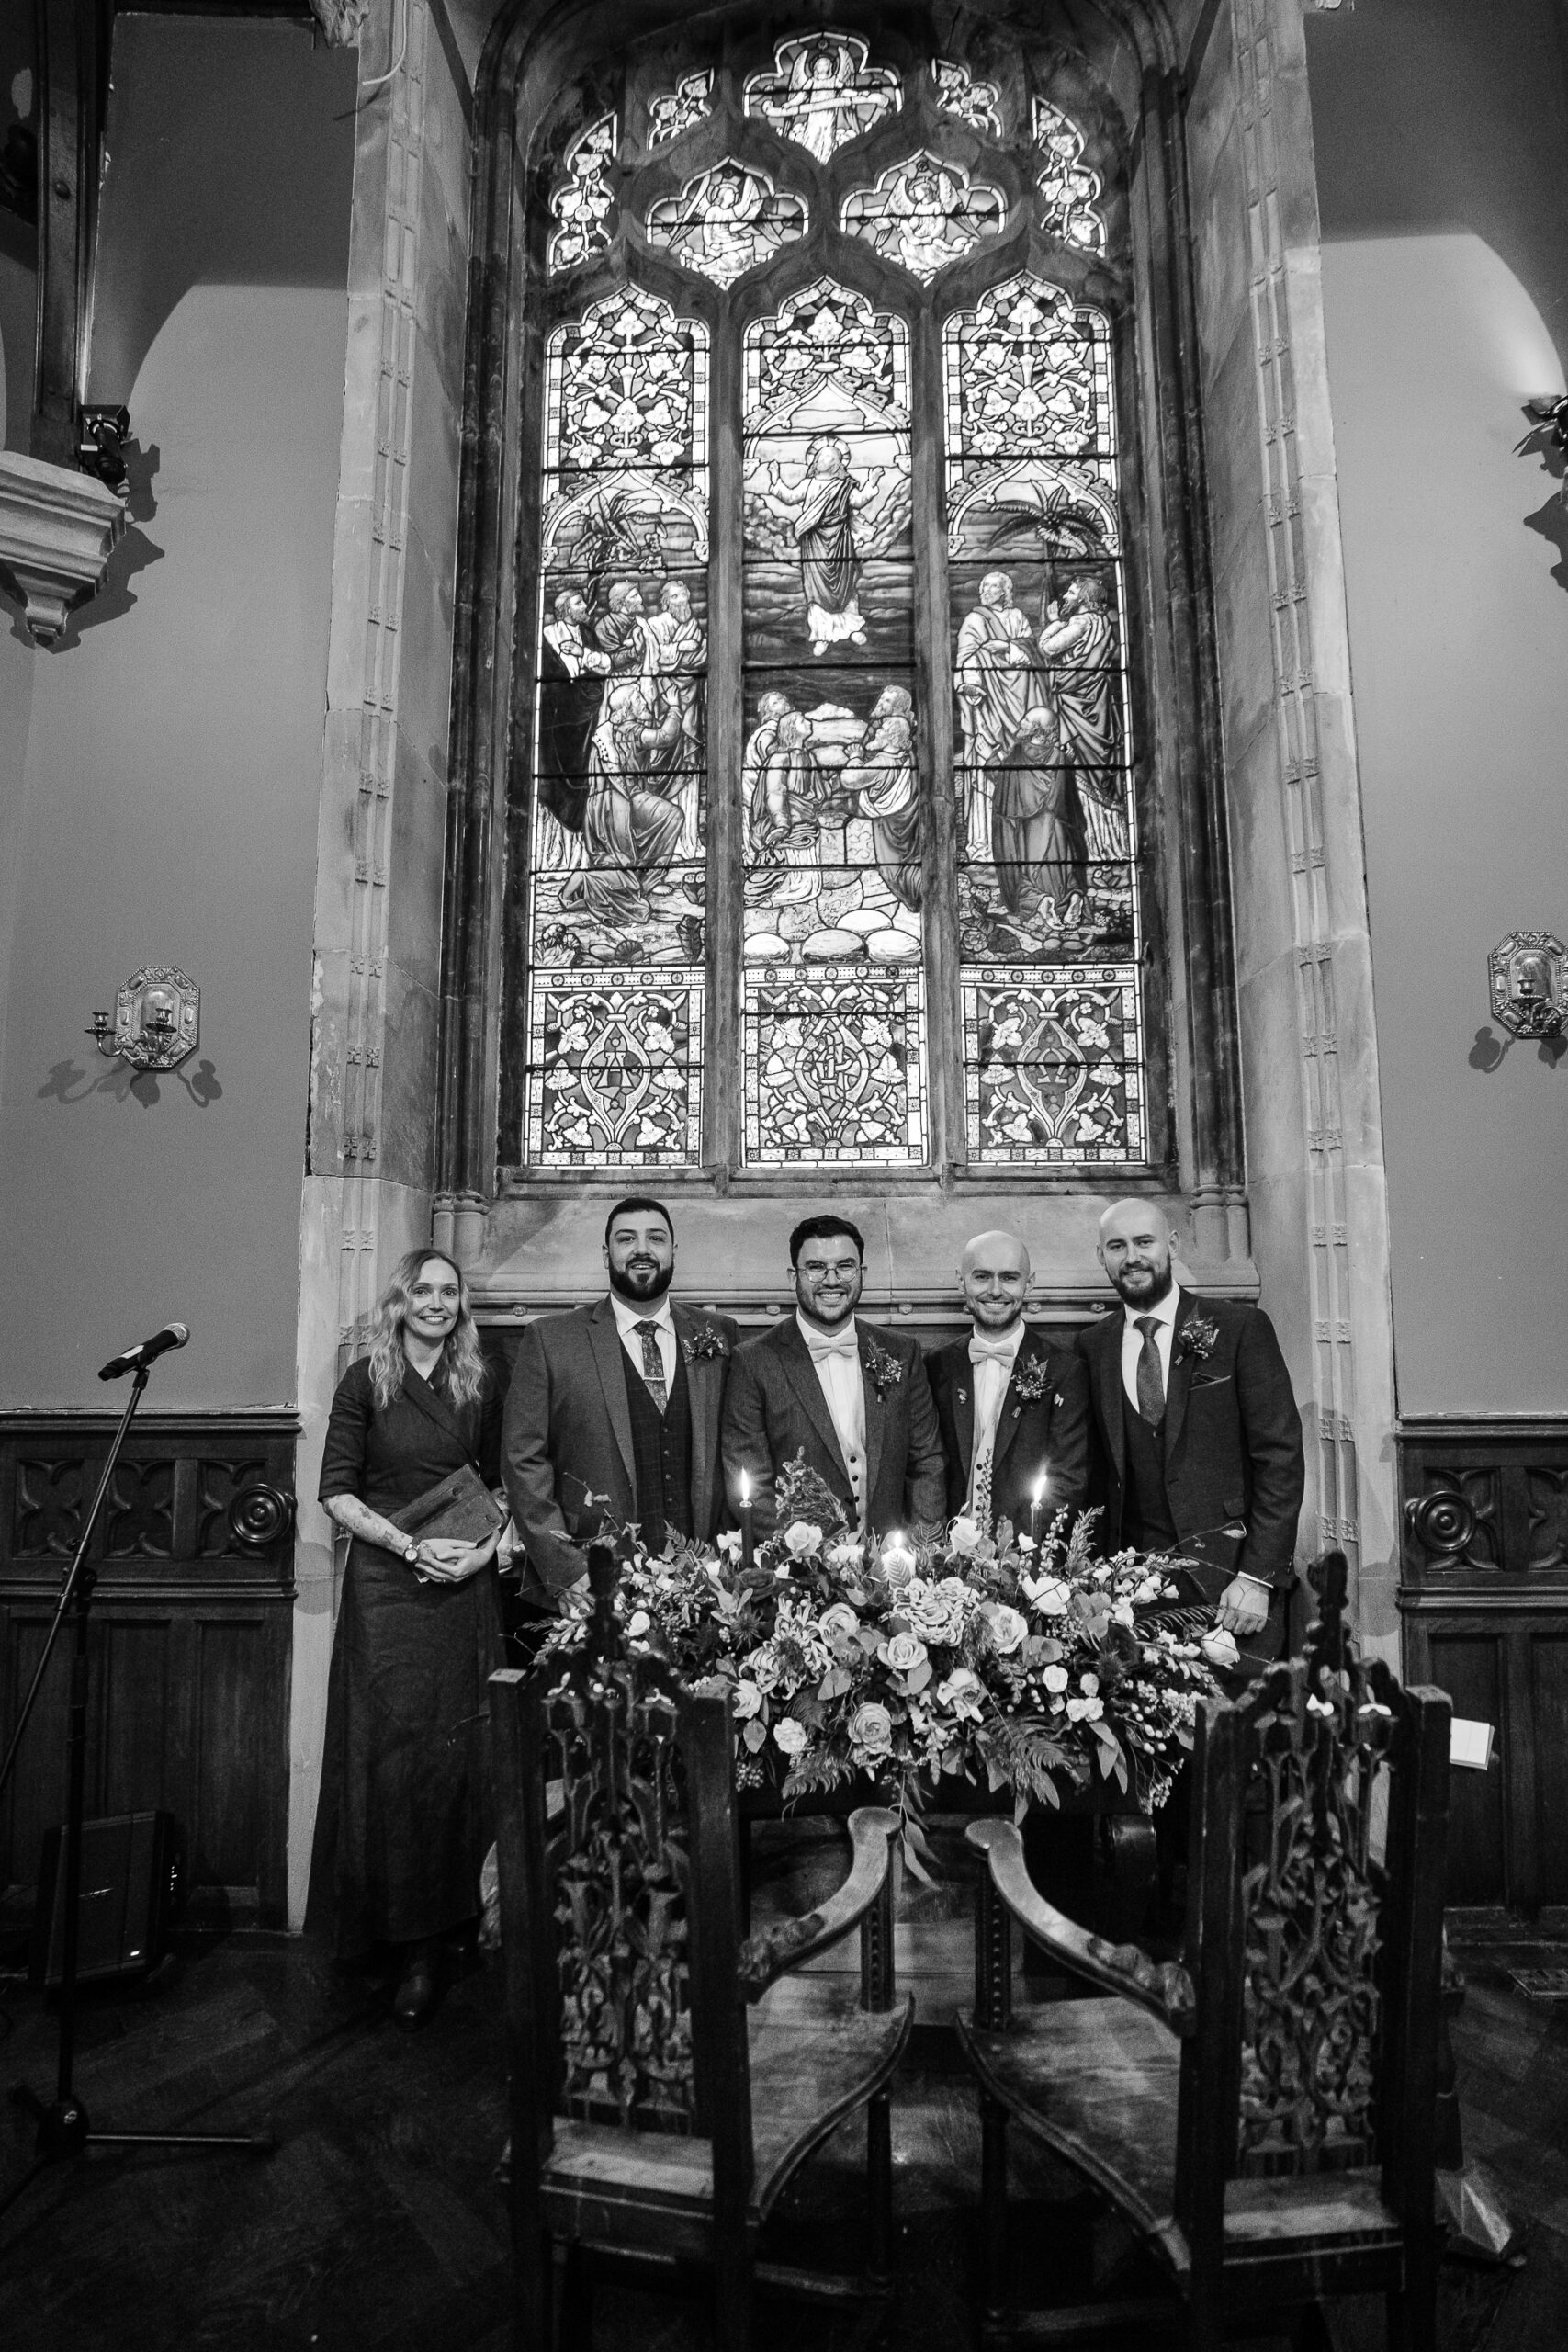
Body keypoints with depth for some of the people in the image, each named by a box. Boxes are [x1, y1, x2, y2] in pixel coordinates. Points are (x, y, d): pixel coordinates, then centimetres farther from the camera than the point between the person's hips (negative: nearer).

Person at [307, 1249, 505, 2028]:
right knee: (389, 1756, 0)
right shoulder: (366, 1381, 0)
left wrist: (483, 1549, -6)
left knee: (459, 1758, 6)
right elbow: (336, 1493, -3)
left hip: (464, 1586, 3)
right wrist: (410, 1545, -14)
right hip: (386, 1585, -2)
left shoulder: (477, 1387, 8)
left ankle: (434, 1934, 22)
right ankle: (395, 1929, 12)